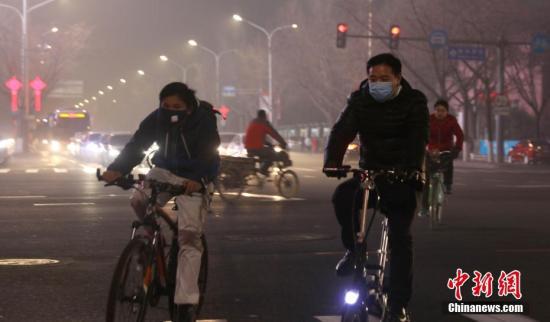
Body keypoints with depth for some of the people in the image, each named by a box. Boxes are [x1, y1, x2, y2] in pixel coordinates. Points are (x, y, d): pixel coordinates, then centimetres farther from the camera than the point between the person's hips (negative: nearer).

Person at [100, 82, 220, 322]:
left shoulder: (203, 122, -22)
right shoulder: (156, 119, -13)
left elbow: (211, 157, -30)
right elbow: (136, 145, -18)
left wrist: (199, 179, -51)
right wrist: (117, 169, -36)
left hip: (191, 180, -4)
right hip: (164, 171, 4)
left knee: (189, 237, -13)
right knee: (138, 201, -26)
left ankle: (186, 302, -15)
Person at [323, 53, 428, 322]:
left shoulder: (414, 101, -7)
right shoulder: (359, 100, 0)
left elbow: (418, 138, -22)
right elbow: (342, 131, -14)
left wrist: (412, 167, -42)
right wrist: (332, 161, -35)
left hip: (401, 178, -2)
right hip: (369, 172, 2)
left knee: (400, 237, -13)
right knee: (342, 196, -30)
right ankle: (353, 249, -6)